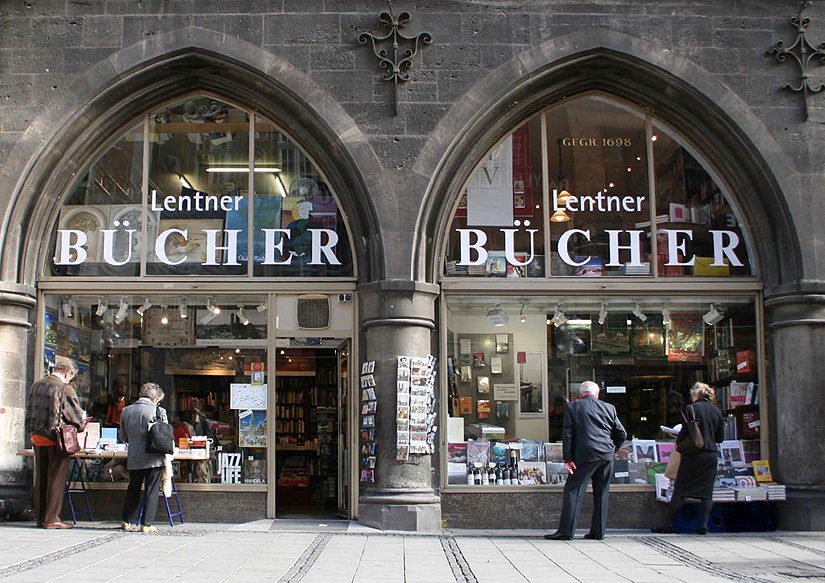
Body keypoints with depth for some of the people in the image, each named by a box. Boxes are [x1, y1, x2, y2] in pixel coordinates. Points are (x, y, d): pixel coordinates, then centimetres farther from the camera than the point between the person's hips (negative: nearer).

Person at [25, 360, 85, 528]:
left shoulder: (36, 385, 7)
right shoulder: (65, 389, -13)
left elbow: (29, 411, 14)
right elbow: (76, 416, -9)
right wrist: (81, 421, 11)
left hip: (37, 437, 7)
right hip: (56, 438, -7)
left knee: (40, 477, 13)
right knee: (56, 477, 1)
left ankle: (40, 517, 19)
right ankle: (51, 518, 2)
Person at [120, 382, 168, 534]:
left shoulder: (126, 411, 4)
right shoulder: (158, 411, -11)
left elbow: (123, 436, 12)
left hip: (134, 458, 4)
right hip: (154, 458, -4)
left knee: (133, 488, 20)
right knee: (151, 490, 4)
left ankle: (127, 521, 24)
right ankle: (146, 524, 4)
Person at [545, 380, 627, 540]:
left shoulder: (573, 407, 3)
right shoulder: (609, 408, 10)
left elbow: (567, 434, -2)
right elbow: (622, 434, 11)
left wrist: (568, 459, -1)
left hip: (585, 455, -3)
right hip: (607, 456, 4)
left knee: (573, 491, -2)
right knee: (601, 493, 13)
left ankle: (565, 531, -7)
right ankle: (598, 531, 14)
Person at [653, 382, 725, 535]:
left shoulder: (690, 409, -8)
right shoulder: (717, 412, 6)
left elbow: (685, 432, -12)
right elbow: (720, 438, 9)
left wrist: (678, 440, 7)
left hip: (692, 455, -4)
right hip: (711, 455, 4)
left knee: (680, 490, 2)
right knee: (707, 492, 8)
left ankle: (669, 525, 3)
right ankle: (703, 525, 3)